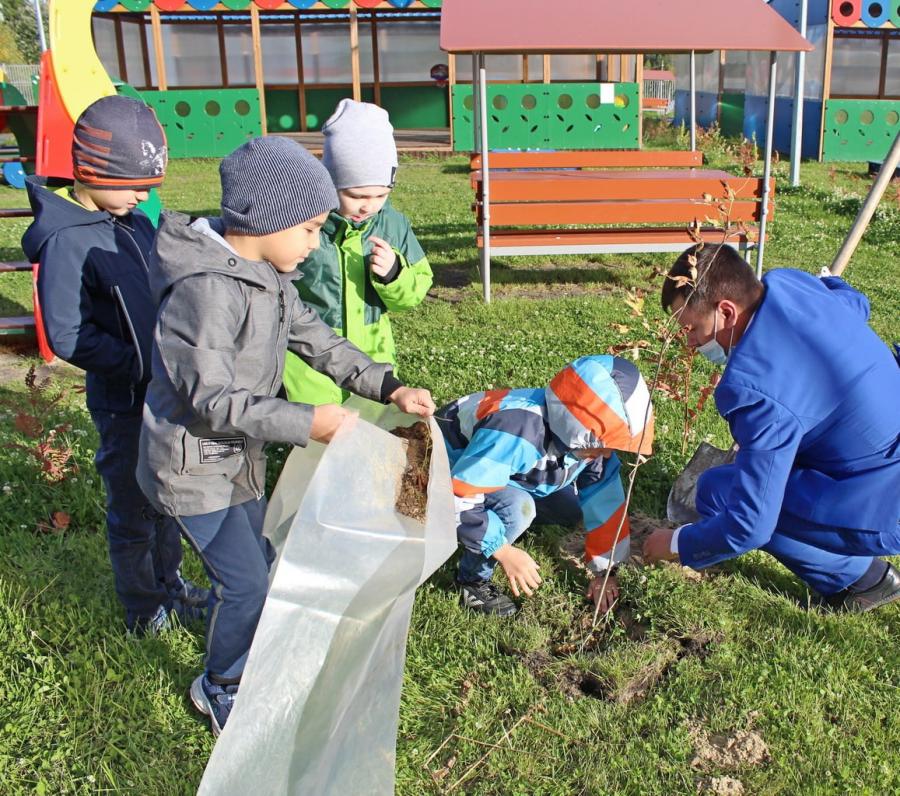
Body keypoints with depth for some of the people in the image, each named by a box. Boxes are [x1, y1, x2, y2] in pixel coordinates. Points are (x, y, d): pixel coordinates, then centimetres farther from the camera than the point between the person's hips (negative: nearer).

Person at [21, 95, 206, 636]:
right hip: (125, 403, -7)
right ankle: (146, 612, 32)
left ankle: (170, 582, 44)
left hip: (166, 392, 7)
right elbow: (68, 338, -21)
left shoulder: (135, 223, 3)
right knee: (134, 512, 11)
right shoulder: (67, 242, -19)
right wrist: (146, 366, -21)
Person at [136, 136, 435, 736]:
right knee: (246, 583, -2)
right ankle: (220, 687, 25)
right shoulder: (206, 288, -30)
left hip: (240, 456, 9)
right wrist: (308, 422, -36)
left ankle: (241, 663, 45)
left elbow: (317, 340, 5)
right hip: (195, 466, -9)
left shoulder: (266, 274, -1)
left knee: (256, 563, 21)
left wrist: (389, 387, -6)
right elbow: (211, 400, -31)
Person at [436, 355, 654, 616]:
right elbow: (457, 499, -41)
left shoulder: (588, 436, -19)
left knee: (570, 511, 3)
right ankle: (473, 580, -9)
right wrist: (504, 551, -32)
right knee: (517, 509, -31)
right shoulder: (516, 433, -44)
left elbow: (604, 502, -8)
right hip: (449, 466, -7)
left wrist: (604, 571, -3)